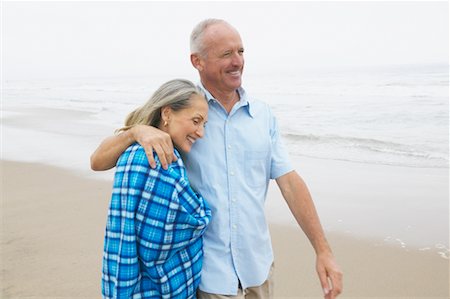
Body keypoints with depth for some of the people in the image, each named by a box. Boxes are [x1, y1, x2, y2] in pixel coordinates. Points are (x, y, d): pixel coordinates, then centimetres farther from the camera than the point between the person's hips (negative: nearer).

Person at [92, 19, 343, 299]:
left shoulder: (263, 114, 1)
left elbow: (290, 181, 0)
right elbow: (98, 161, -10)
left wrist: (323, 250, -4)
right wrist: (138, 130, -30)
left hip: (258, 263, 4)